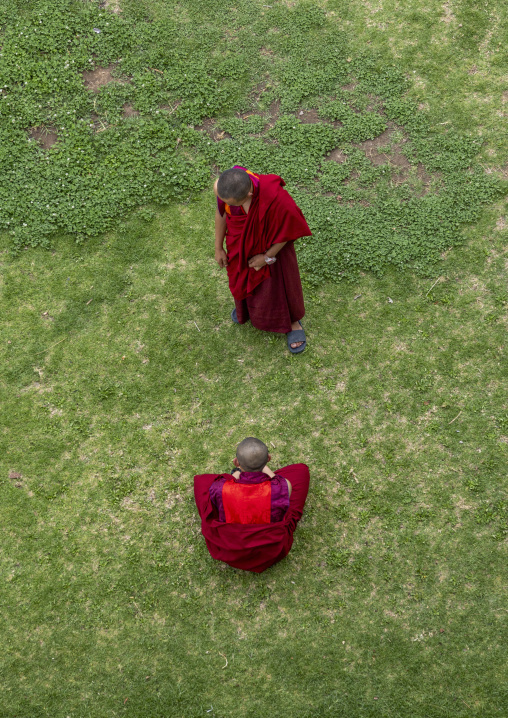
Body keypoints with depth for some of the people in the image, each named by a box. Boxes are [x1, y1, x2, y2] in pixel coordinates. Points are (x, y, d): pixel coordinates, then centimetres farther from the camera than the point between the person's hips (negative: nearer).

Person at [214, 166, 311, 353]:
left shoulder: (276, 198, -44)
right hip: (240, 243, 3)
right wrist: (218, 248, 2)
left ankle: (292, 321, 52)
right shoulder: (225, 185, -32)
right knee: (242, 277, 30)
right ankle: (245, 304, 65)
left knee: (276, 286, 20)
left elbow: (288, 229, -23)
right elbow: (221, 212, -9)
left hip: (271, 246, -3)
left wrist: (267, 258, -12)